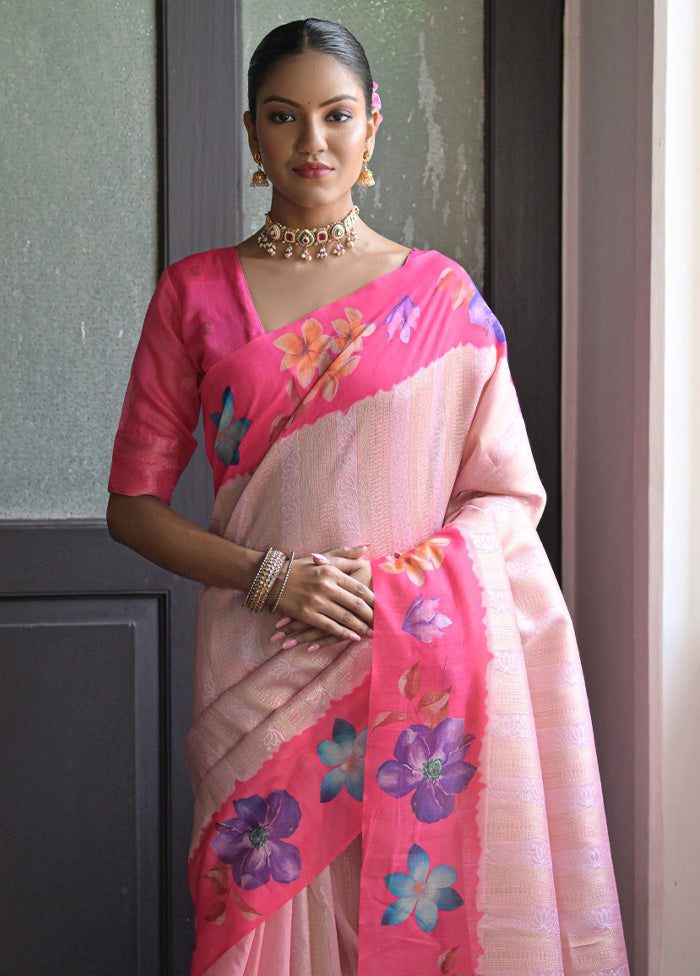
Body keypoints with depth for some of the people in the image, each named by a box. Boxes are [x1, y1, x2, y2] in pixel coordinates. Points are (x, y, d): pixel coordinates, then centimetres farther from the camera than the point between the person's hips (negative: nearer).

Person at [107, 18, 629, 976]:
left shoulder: (439, 293, 5)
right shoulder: (195, 292, 5)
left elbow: (507, 493, 5)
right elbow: (133, 504, 4)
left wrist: (395, 580, -11)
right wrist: (269, 574, -11)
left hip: (418, 656, 0)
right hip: (259, 668, 0)